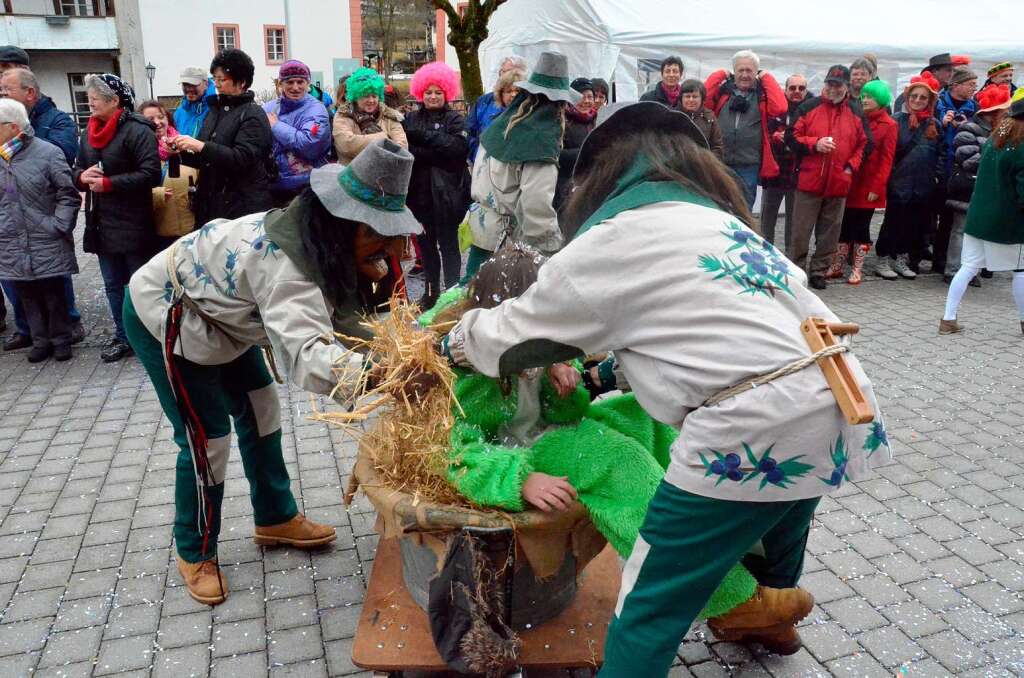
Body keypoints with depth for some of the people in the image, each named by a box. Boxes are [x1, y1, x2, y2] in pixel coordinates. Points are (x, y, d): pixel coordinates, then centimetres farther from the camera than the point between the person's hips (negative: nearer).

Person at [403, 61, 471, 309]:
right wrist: (436, 153, -13)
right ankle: (430, 291, 21)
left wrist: (425, 136, -16)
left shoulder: (455, 120, 2)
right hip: (419, 192, 4)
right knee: (425, 243, 11)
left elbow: (458, 147, -16)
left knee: (448, 243, 2)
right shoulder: (411, 120, 11)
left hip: (446, 192, -3)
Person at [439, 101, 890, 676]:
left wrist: (458, 338, 30)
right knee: (774, 521, 36)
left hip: (755, 431, -9)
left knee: (649, 608, 5)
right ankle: (773, 621, 63)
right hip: (835, 410, 9)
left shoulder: (613, 240, -1)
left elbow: (516, 331, 8)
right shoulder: (724, 220, 21)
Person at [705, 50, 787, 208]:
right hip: (720, 163, 0)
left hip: (749, 165, 0)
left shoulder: (762, 94, 7)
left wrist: (767, 78, -1)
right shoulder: (722, 91, 9)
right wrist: (719, 75, -1)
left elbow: (780, 108, -11)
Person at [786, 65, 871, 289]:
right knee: (801, 230, 1)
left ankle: (819, 271, 17)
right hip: (809, 180, -2)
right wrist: (814, 144, -14)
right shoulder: (808, 107, 3)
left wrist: (851, 166, 0)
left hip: (839, 182, 2)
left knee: (829, 231, 7)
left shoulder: (856, 112, 10)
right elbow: (792, 136, 1)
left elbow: (865, 144, 13)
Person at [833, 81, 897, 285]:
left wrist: (876, 187, -13)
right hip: (850, 182, 3)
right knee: (845, 224, 6)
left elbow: (887, 160, -7)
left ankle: (857, 269, 13)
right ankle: (837, 266, 14)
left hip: (869, 186, -3)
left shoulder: (889, 126, -3)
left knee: (861, 226, 3)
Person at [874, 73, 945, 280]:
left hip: (924, 185, 4)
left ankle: (901, 259, 22)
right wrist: (890, 174, -9)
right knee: (893, 222, 1)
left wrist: (938, 174, 4)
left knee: (915, 224, 10)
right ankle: (883, 259, 12)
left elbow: (941, 153, 14)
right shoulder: (898, 120, -3)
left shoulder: (935, 125, 9)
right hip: (899, 183, -4)